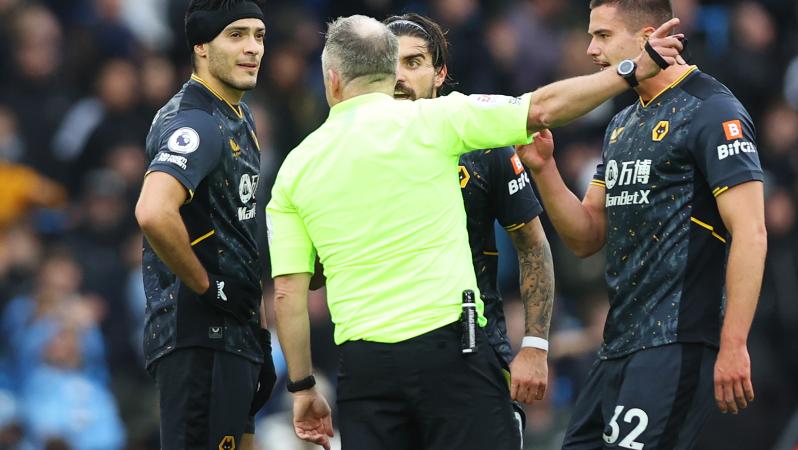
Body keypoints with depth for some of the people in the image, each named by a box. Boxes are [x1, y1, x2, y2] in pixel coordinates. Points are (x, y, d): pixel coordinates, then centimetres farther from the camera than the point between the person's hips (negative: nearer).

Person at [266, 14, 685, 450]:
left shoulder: (295, 167, 9)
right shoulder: (432, 120, 0)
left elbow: (287, 292, 6)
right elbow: (544, 108, 0)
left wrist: (302, 389, 13)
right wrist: (636, 69, 10)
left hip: (363, 365, 3)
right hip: (450, 346, -3)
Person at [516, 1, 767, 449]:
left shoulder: (711, 112, -9)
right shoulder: (623, 125, 20)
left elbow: (750, 232, -16)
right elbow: (587, 238, 19)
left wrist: (733, 346, -21)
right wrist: (543, 168, 2)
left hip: (675, 345, -9)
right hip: (619, 345, 9)